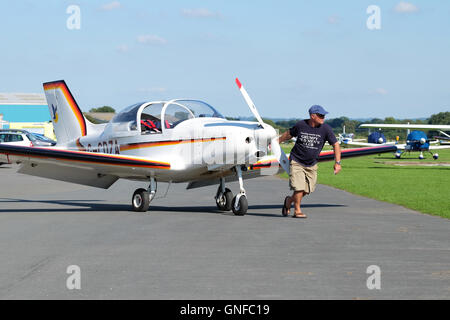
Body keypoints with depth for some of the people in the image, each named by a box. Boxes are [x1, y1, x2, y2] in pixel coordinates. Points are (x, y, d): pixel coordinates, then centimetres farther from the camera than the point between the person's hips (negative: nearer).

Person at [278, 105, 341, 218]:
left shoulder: (325, 129, -10)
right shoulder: (301, 125, -10)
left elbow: (335, 144, -4)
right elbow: (289, 134, 10)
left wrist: (337, 163, -11)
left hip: (312, 164, 3)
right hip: (296, 161, -3)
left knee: (307, 189, 4)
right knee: (299, 188, -13)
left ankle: (289, 200, 31)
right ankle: (297, 211, 8)